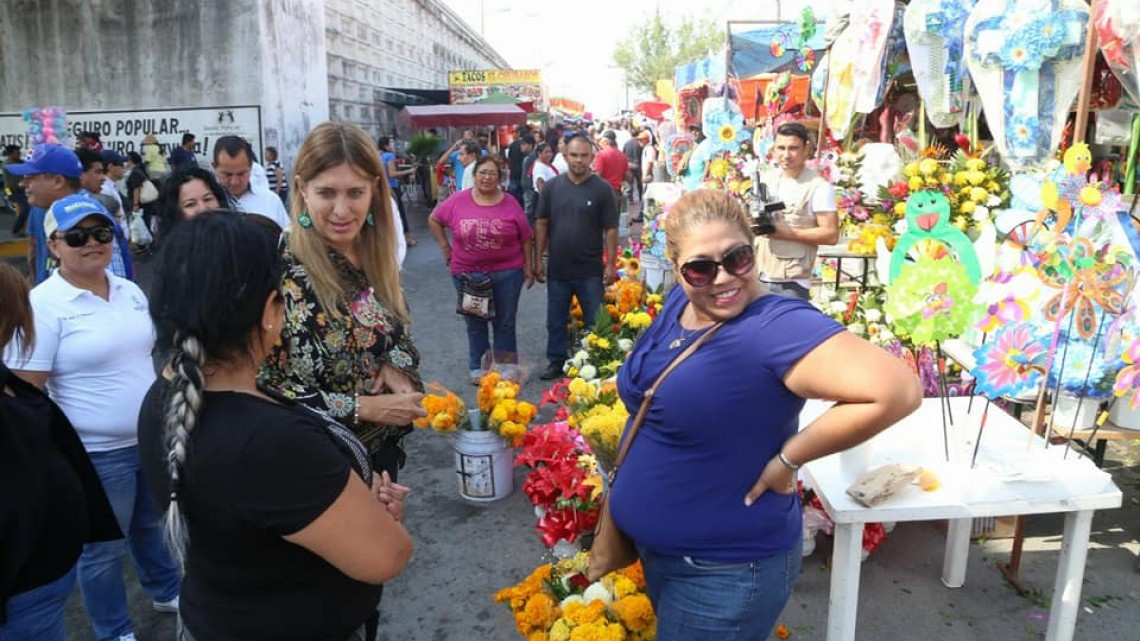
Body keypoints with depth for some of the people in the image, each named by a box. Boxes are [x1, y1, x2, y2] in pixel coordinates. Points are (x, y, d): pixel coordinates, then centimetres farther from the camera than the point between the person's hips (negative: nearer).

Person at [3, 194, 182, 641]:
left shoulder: (129, 291, 4)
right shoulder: (43, 305, -16)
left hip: (154, 437, 6)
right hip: (95, 453, -6)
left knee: (153, 523, 25)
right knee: (103, 548, 12)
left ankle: (167, 591, 49)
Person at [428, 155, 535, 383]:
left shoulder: (510, 204, -4)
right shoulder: (458, 201, -4)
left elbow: (526, 238, 2)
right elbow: (434, 220, 10)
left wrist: (529, 267, 1)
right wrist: (445, 246, 4)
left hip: (507, 272, 0)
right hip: (468, 273, 1)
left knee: (505, 322, 10)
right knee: (475, 323, 13)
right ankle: (478, 367, 28)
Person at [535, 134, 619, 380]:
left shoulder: (602, 189, -5)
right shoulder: (552, 187, 1)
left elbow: (611, 229, -5)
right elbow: (542, 224, 5)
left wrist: (611, 264, -9)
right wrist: (538, 259, 1)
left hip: (590, 271, -2)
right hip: (558, 269, 2)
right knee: (556, 321, 14)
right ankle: (556, 361, 29)